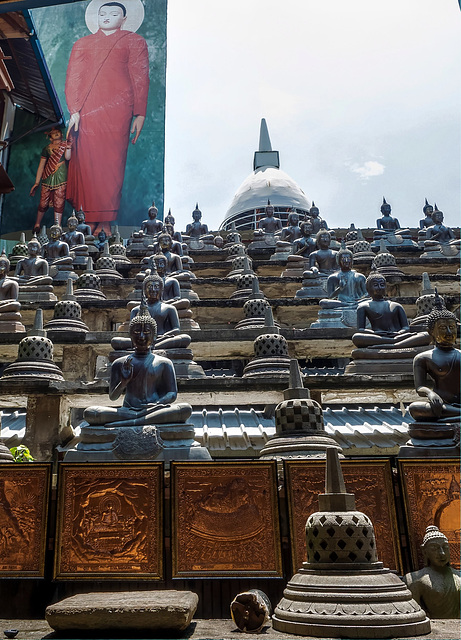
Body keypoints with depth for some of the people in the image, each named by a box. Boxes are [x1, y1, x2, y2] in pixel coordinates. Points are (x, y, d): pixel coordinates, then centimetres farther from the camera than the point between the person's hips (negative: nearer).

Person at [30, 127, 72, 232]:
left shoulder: (65, 145, 13)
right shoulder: (46, 149, 14)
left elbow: (67, 157, -7)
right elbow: (41, 166, 14)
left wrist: (69, 144, -12)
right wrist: (36, 182, 11)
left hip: (61, 178, -1)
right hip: (48, 178, 1)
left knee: (59, 203, -6)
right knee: (44, 203, 1)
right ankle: (37, 224, 20)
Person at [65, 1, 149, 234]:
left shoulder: (134, 41, 16)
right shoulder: (82, 44, 21)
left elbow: (140, 78, 8)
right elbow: (72, 78, 12)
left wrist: (140, 114, -3)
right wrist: (74, 110, -3)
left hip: (117, 111, -2)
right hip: (86, 111, 2)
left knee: (111, 164, -6)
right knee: (86, 163, -4)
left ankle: (105, 222, -2)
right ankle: (89, 220, 0)